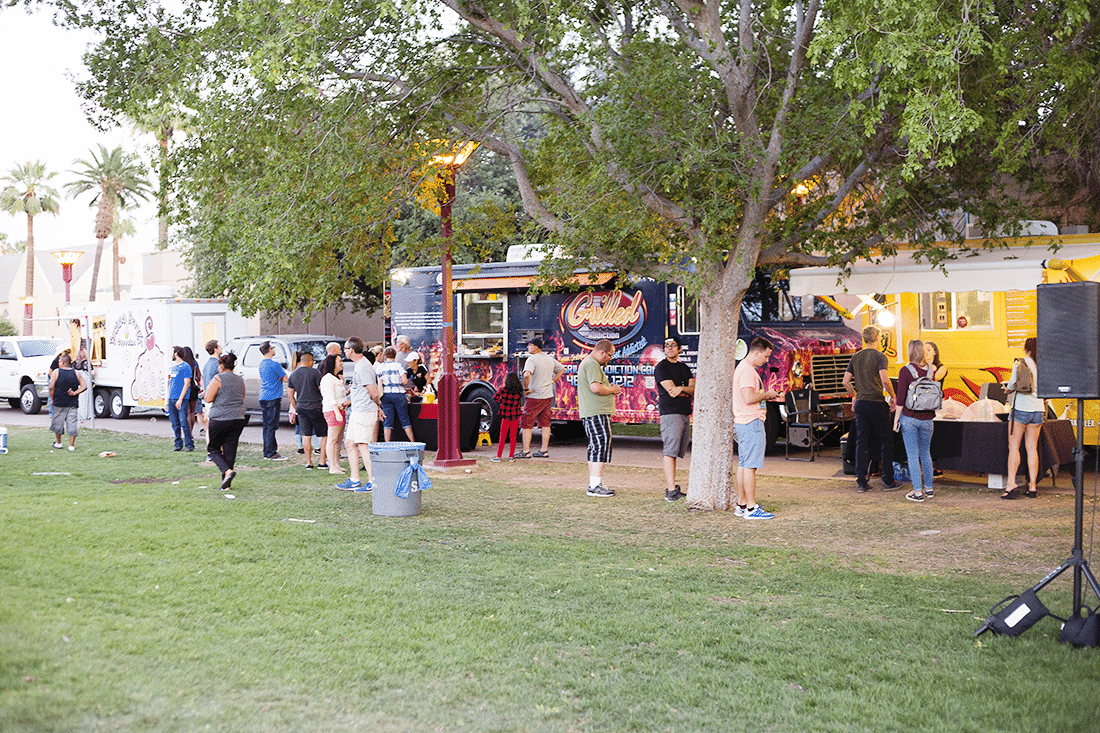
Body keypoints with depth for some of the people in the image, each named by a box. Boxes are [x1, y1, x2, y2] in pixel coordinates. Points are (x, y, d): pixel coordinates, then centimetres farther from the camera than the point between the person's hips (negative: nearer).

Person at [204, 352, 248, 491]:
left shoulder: (218, 379, -9)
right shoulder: (240, 380, 11)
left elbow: (208, 399, -12)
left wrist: (206, 392, 8)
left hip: (219, 419, -5)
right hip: (238, 419, 5)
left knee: (213, 448, 9)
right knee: (229, 450, 8)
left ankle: (227, 471, -15)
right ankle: (226, 483, 7)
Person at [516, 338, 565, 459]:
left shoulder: (532, 360, -15)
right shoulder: (550, 359, 8)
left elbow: (526, 375, -32)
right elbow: (562, 369, 25)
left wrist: (526, 389, -18)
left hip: (534, 397, -7)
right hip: (548, 396, 7)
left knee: (526, 424, 0)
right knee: (545, 424, 12)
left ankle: (526, 451, -1)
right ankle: (544, 451, 14)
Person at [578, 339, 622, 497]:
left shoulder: (588, 363, 23)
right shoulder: (592, 364, -12)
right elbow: (596, 387, -24)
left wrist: (610, 389, 16)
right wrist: (612, 390, -8)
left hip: (592, 413, 11)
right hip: (596, 413, -11)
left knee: (596, 447, 13)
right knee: (601, 445, -13)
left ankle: (594, 484, 18)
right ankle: (595, 485, -16)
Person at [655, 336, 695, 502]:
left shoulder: (684, 368, 20)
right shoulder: (661, 367, -2)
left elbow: (694, 389, 8)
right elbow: (671, 389, -12)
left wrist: (681, 388, -12)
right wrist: (688, 391, 2)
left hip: (685, 414, 7)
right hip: (670, 413, -7)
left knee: (676, 452, 7)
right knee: (670, 451, -12)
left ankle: (671, 488, 10)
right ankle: (671, 491, -17)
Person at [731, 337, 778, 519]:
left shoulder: (742, 368, 19)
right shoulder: (748, 370, -15)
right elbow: (748, 398, -23)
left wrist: (765, 395, 17)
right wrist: (767, 395, -9)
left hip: (743, 422, 11)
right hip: (751, 422, -11)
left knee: (743, 465, 12)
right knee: (750, 466, -9)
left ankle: (742, 505, 17)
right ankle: (751, 508, -8)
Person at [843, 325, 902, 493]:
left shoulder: (855, 357, 8)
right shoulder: (879, 356, -9)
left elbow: (846, 382, 7)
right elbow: (884, 380, -20)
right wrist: (893, 396, -6)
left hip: (860, 404, 5)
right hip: (877, 403, -5)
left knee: (862, 441, 8)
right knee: (886, 441, 6)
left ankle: (861, 482, 7)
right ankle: (888, 481, 8)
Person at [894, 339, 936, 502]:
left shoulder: (905, 371, -11)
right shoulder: (931, 370, 2)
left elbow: (901, 398, -12)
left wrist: (896, 419, -4)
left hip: (909, 418, -4)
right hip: (927, 419, 4)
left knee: (913, 455, 2)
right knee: (925, 454, 18)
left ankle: (918, 492, 2)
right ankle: (928, 489, 24)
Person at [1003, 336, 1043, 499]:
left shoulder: (1020, 362, -5)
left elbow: (1013, 383, -10)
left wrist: (1007, 388, 12)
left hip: (1021, 408, -4)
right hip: (1038, 409, 5)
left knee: (1014, 447, -1)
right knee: (1032, 448, 8)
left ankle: (1011, 485, -9)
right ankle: (1032, 487, 6)